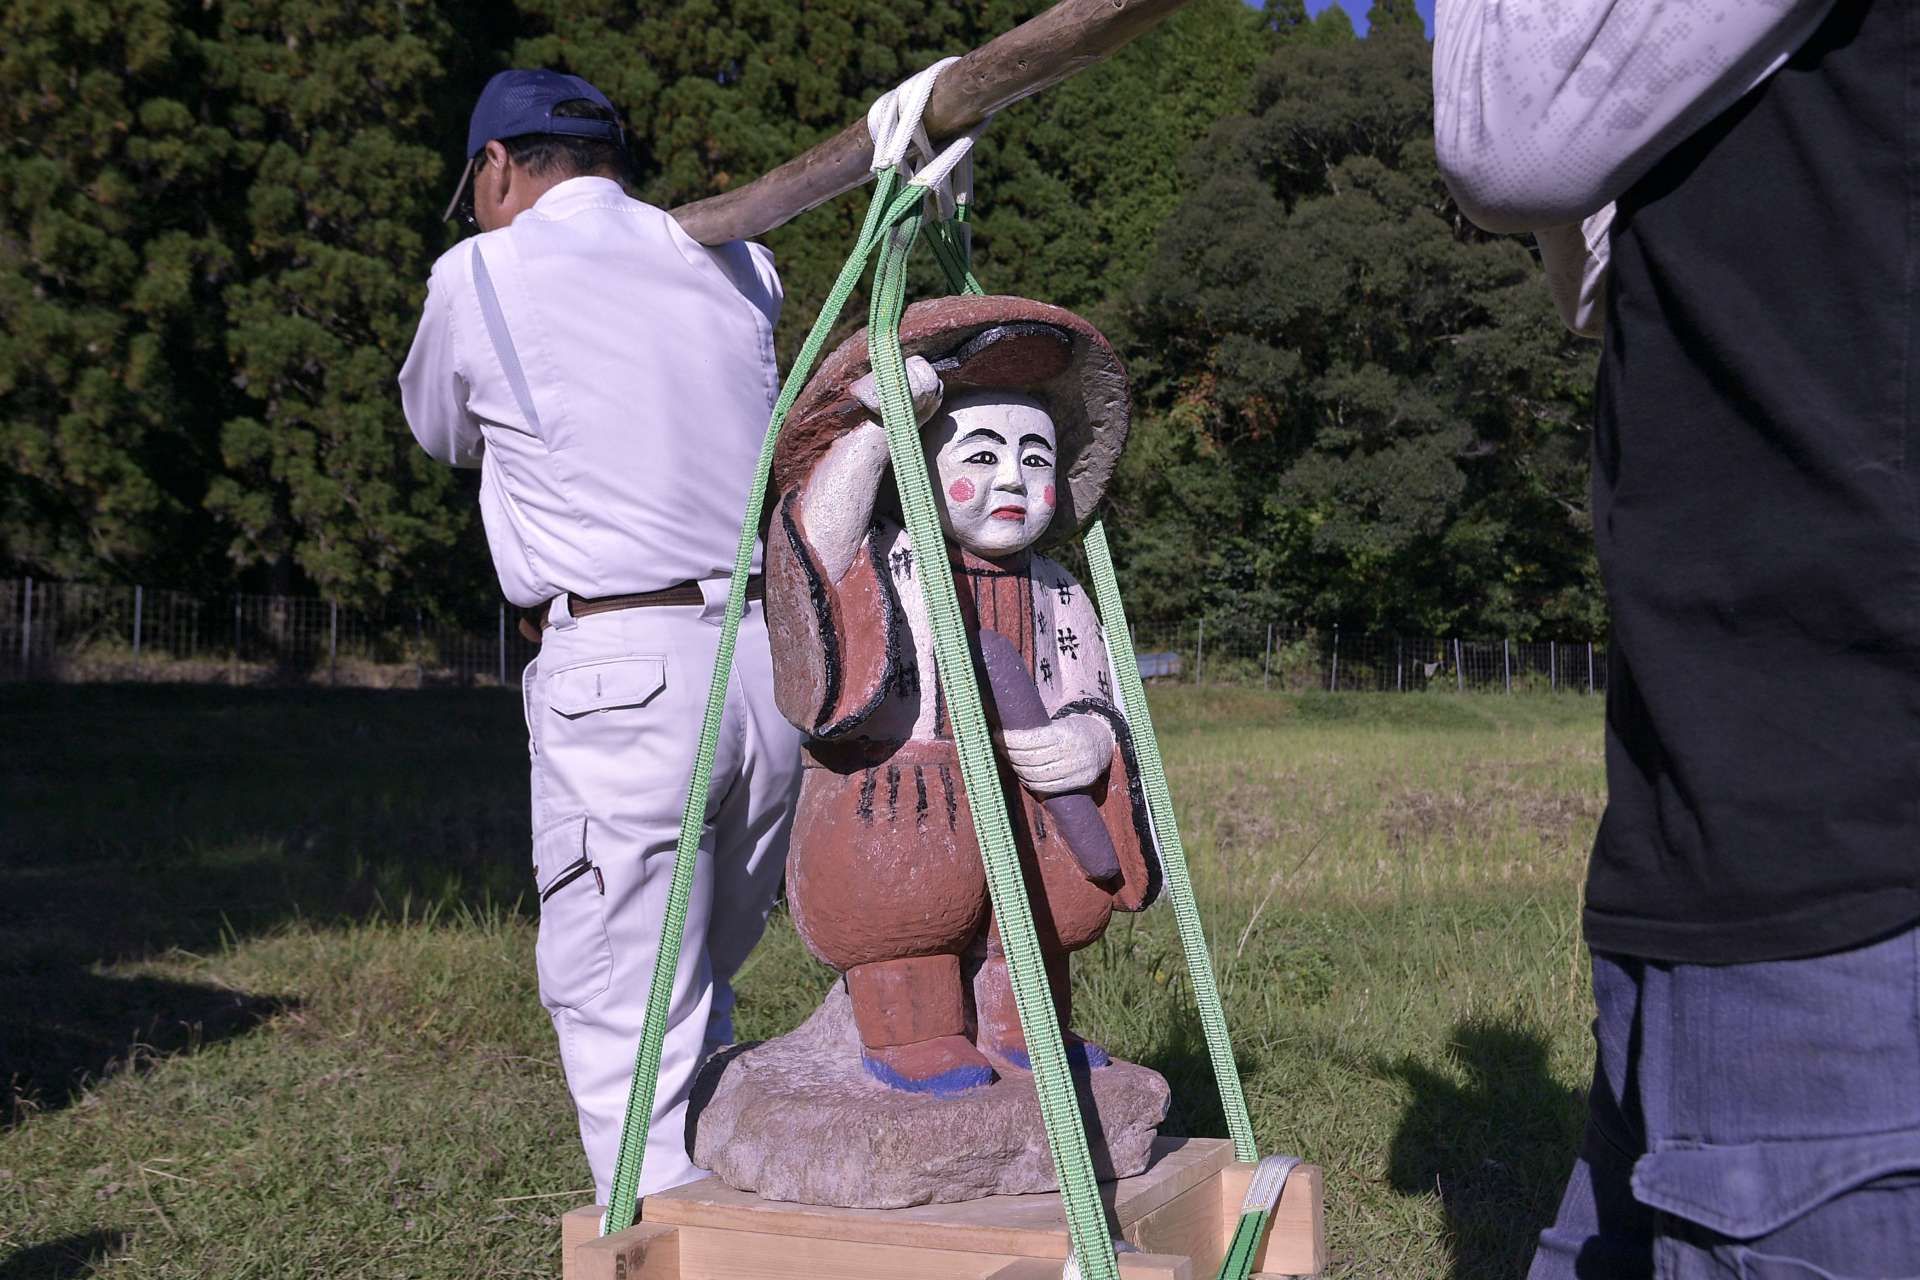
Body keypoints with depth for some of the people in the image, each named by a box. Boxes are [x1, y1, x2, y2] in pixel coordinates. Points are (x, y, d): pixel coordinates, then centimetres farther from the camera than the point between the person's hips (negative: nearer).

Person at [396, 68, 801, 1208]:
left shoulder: (480, 276, 2)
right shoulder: (734, 265, 14)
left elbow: (446, 433, 19)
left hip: (622, 672, -5)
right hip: (780, 654, 6)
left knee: (625, 1011, 1)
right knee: (700, 992, 19)